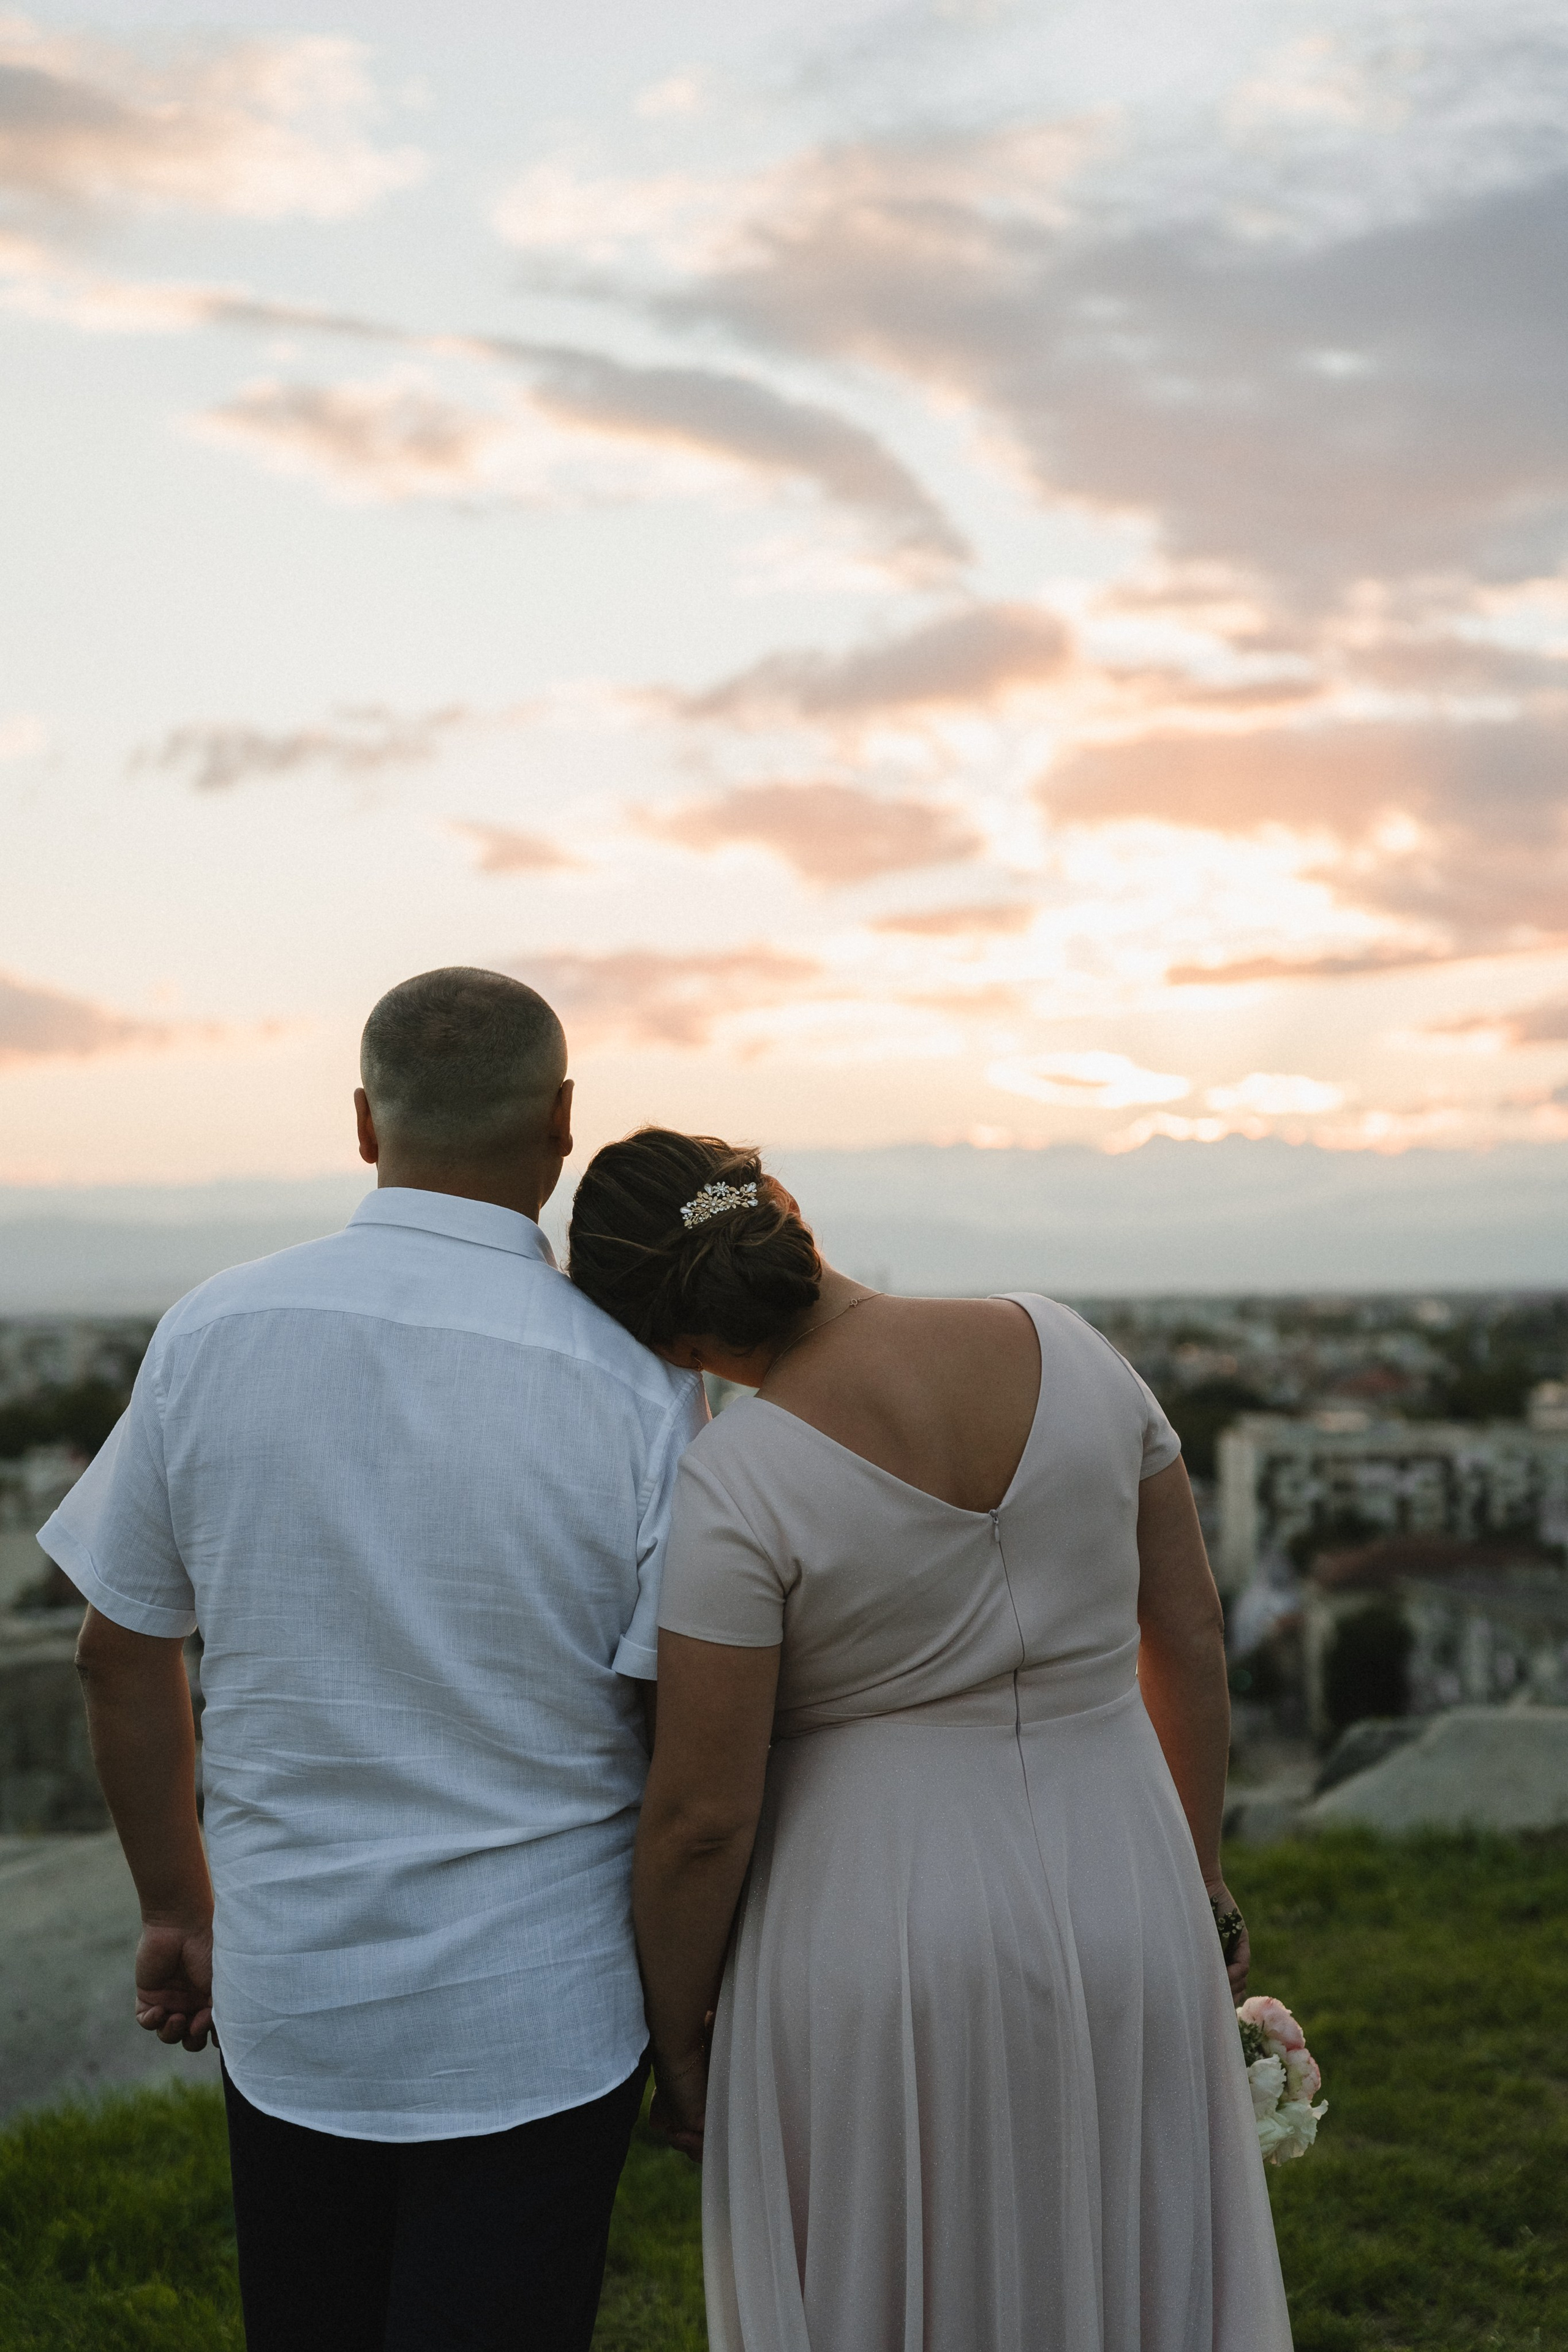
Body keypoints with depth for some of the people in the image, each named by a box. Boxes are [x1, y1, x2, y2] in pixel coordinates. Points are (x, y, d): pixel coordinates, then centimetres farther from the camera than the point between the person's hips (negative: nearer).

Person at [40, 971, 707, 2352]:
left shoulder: (210, 1336, -6)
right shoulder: (639, 1390, -15)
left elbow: (124, 1657, 3)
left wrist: (175, 1904, 17)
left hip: (281, 1988, 3)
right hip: (534, 2022, -3)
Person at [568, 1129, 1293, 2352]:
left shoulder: (735, 1486, -19)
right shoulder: (1068, 1350, -6)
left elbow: (701, 1814, -15)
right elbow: (1189, 1633, 2)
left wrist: (675, 2039, 1)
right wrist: (1199, 1887, 13)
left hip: (873, 1933, -4)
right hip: (1116, 1917, 4)